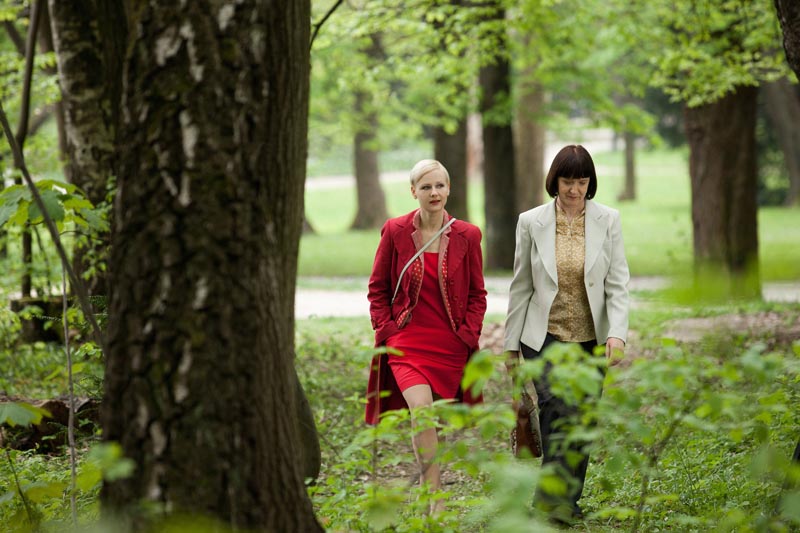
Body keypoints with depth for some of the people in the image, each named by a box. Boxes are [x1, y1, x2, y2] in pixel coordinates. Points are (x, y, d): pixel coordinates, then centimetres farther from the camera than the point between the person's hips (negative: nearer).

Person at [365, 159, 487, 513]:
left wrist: (468, 334, -1)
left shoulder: (467, 236, 2)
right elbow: (378, 288, 8)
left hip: (451, 345, 2)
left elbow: (477, 294, 10)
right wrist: (385, 329, -1)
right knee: (420, 409, -22)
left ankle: (426, 482, 27)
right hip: (407, 340, -2)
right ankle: (435, 499, -20)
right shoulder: (395, 231, 0)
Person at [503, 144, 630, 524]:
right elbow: (520, 287, 5)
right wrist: (511, 344, 6)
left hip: (590, 338, 2)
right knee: (559, 407, -21)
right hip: (544, 336, -2)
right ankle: (552, 496, -22)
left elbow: (618, 283, -3)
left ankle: (568, 500, 21)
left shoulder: (608, 220, 0)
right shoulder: (531, 222, -1)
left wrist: (617, 334, -17)